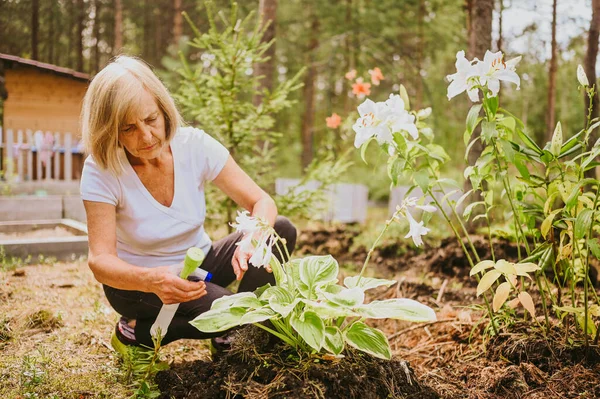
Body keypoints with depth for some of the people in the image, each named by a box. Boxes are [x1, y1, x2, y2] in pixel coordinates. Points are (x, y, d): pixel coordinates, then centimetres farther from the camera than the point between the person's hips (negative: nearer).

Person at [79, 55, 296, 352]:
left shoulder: (195, 146, -16)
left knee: (281, 230, -18)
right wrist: (152, 280, -47)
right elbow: (100, 260, -26)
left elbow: (262, 202, -14)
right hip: (135, 281, -3)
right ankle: (135, 331, -5)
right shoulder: (101, 170, -21)